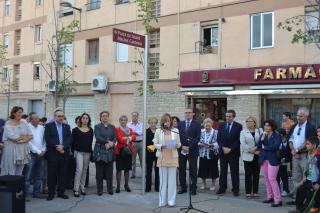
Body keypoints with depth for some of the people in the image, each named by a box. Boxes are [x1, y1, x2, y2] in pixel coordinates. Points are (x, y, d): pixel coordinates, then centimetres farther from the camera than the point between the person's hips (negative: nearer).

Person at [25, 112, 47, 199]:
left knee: (39, 175, 10)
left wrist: (43, 150, -4)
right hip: (31, 154, -6)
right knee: (28, 175, -3)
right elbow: (29, 142, -12)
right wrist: (38, 152, -11)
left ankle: (36, 192, 19)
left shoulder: (41, 128, 8)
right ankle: (26, 193, 3)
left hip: (41, 154, 6)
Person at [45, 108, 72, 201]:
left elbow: (69, 138, 3)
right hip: (52, 153, -3)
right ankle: (51, 192, 8)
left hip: (64, 153, 3)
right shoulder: (49, 126, 3)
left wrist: (63, 146, -14)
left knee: (63, 173, 5)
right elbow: (47, 138, -7)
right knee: (52, 173, 0)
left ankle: (61, 192, 13)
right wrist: (56, 147, -16)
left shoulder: (67, 126, 13)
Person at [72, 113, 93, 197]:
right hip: (79, 152, -3)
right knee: (79, 169, -12)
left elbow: (91, 141, 9)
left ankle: (82, 187, 16)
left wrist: (90, 150, 2)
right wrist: (73, 151, -5)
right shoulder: (76, 130, 1)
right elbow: (73, 141, 1)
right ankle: (76, 189, -8)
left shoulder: (90, 130, 9)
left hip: (87, 152, 3)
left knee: (85, 170, 7)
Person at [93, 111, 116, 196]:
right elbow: (97, 137, -10)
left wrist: (111, 144, -15)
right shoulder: (97, 127, 4)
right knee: (99, 172, 1)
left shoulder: (112, 127, 14)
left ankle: (110, 189, 12)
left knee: (109, 172, 3)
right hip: (99, 151, -2)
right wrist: (107, 142, -19)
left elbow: (114, 138, 5)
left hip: (110, 151, 3)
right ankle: (99, 190, 9)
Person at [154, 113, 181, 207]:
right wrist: (161, 146, -15)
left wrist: (177, 145, -13)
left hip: (173, 157, 1)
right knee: (163, 179, 3)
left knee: (172, 179, 2)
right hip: (162, 158, -1)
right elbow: (155, 144, 3)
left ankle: (171, 200, 12)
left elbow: (179, 143, 9)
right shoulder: (158, 131, 4)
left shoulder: (175, 130, 6)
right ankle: (162, 200, 12)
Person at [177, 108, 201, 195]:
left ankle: (193, 188, 11)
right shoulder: (180, 124, 11)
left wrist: (189, 147, -15)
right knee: (181, 170, 6)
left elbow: (197, 138, -7)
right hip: (181, 150, 3)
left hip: (192, 151, -3)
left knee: (193, 171, 2)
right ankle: (183, 187, 16)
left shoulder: (197, 124, 1)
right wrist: (182, 146, -10)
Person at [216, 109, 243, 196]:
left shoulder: (238, 126, -2)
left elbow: (238, 140, -7)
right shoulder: (221, 125, 8)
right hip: (223, 152, 3)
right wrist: (223, 147, -8)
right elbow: (218, 139, 6)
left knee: (234, 171, 1)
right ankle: (222, 188, 15)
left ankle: (235, 189, 9)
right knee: (223, 171, 7)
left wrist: (230, 149, -12)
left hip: (233, 152, -3)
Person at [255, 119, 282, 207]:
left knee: (272, 179, -11)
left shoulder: (277, 135, -4)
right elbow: (258, 146, 4)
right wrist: (263, 137, -10)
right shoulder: (263, 135, 12)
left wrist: (265, 147, -6)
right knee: (266, 179, 10)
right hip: (264, 159, 6)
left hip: (273, 159, -6)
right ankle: (270, 197, 21)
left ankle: (278, 200, -6)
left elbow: (276, 146, -17)